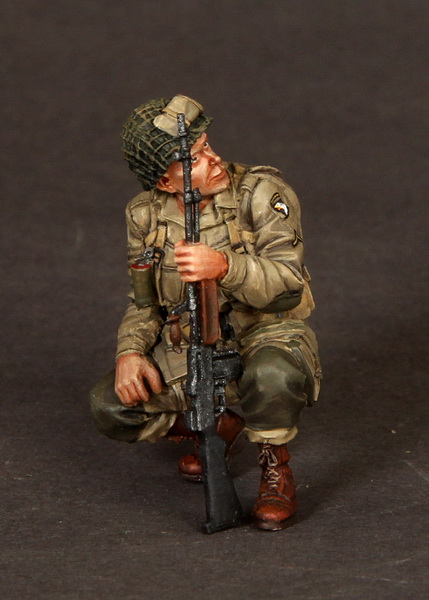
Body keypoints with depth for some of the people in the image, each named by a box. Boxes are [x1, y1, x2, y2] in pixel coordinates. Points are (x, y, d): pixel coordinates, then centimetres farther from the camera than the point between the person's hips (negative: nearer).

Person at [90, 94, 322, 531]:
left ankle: (275, 466, -8)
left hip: (265, 336, -5)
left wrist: (225, 266, -43)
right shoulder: (146, 216, -1)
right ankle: (217, 427, 14)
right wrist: (131, 351, -11)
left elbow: (288, 284, -25)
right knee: (110, 406, -13)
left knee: (271, 377, -41)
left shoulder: (261, 194, -16)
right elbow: (144, 301, 10)